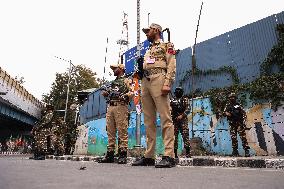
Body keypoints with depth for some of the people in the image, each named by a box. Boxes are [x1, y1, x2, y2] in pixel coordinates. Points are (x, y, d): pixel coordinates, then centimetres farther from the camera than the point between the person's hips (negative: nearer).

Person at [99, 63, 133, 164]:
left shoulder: (126, 81, 7)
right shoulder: (113, 82, 29)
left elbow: (132, 92, -8)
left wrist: (126, 95, -26)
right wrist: (105, 94, 11)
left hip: (121, 107, -7)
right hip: (110, 107, 7)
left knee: (122, 131, -7)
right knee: (110, 132, 5)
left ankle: (123, 154, -3)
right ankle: (110, 154, 11)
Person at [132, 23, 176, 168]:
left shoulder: (167, 45, 11)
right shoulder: (148, 50, 32)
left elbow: (171, 65, -4)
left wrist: (167, 84, -17)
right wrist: (139, 66, 10)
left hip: (158, 80, -7)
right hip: (145, 82, 7)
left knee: (165, 118, -13)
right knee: (148, 121, 3)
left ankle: (169, 156, -11)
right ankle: (149, 156, 8)